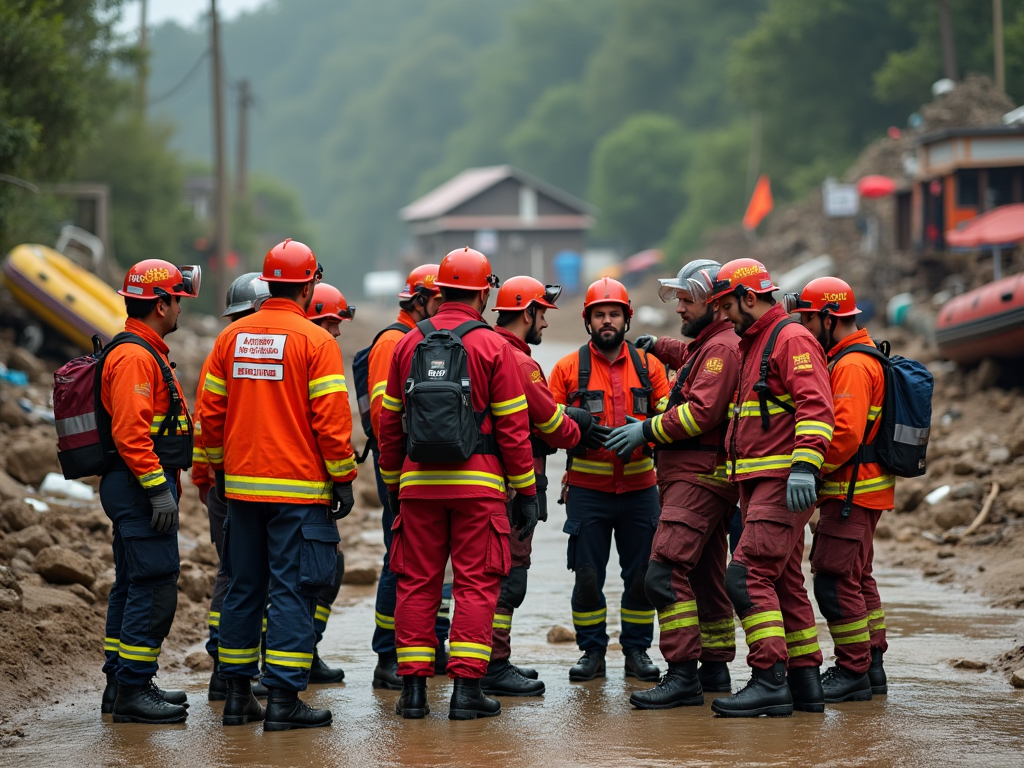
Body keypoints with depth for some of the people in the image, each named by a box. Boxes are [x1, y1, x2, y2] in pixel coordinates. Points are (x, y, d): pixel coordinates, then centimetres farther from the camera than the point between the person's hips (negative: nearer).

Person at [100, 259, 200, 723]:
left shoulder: (144, 353, 19)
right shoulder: (135, 357, -16)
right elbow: (130, 432, -24)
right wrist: (158, 488, -24)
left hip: (133, 489, 11)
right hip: (140, 488, -11)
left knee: (132, 588, 14)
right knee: (154, 589, -11)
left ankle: (120, 685, 20)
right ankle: (132, 691, -10)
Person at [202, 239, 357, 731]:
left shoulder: (231, 338, 6)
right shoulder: (315, 342, -9)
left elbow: (210, 413, 10)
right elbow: (331, 420, -12)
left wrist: (219, 469, 22)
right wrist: (344, 480, -4)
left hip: (241, 485, 5)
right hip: (300, 490, -5)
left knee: (242, 588, 12)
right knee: (292, 590, -2)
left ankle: (237, 695, 16)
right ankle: (283, 699, -4)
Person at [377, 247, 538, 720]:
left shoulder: (408, 343, 7)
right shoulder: (492, 347, -4)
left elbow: (389, 423, 11)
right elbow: (513, 427, -4)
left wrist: (392, 484, 21)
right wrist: (527, 493, 2)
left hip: (418, 481, 3)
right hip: (477, 483, -3)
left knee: (416, 584, 7)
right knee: (476, 584, 1)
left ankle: (413, 687, 6)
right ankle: (466, 688, -4)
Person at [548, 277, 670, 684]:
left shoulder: (648, 366, 7)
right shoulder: (568, 368, 3)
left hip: (639, 488, 1)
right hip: (588, 490, -1)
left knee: (641, 574, 4)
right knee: (587, 575, 0)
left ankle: (637, 650, 15)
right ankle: (592, 651, 11)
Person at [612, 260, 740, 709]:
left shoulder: (723, 347, -12)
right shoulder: (707, 345, 21)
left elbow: (702, 411, -23)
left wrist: (648, 430, -16)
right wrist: (659, 346, 40)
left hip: (699, 478, -11)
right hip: (695, 476, 11)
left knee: (666, 572, -19)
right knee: (705, 575, 16)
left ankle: (683, 676, -24)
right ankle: (715, 669, 24)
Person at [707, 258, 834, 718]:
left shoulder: (791, 339, -10)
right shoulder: (753, 345, 23)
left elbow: (815, 406, -22)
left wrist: (804, 467, -32)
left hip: (783, 484, -11)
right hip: (759, 485, 11)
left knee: (748, 576, -17)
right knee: (784, 584, 11)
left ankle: (769, 682, -19)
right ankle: (805, 683, 15)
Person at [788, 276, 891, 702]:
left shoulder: (852, 366, -17)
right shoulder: (861, 358, 17)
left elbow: (845, 433, -26)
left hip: (851, 494, -11)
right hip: (858, 490, 11)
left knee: (835, 582, -8)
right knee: (857, 579, 16)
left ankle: (853, 672, -5)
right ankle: (872, 667, 22)